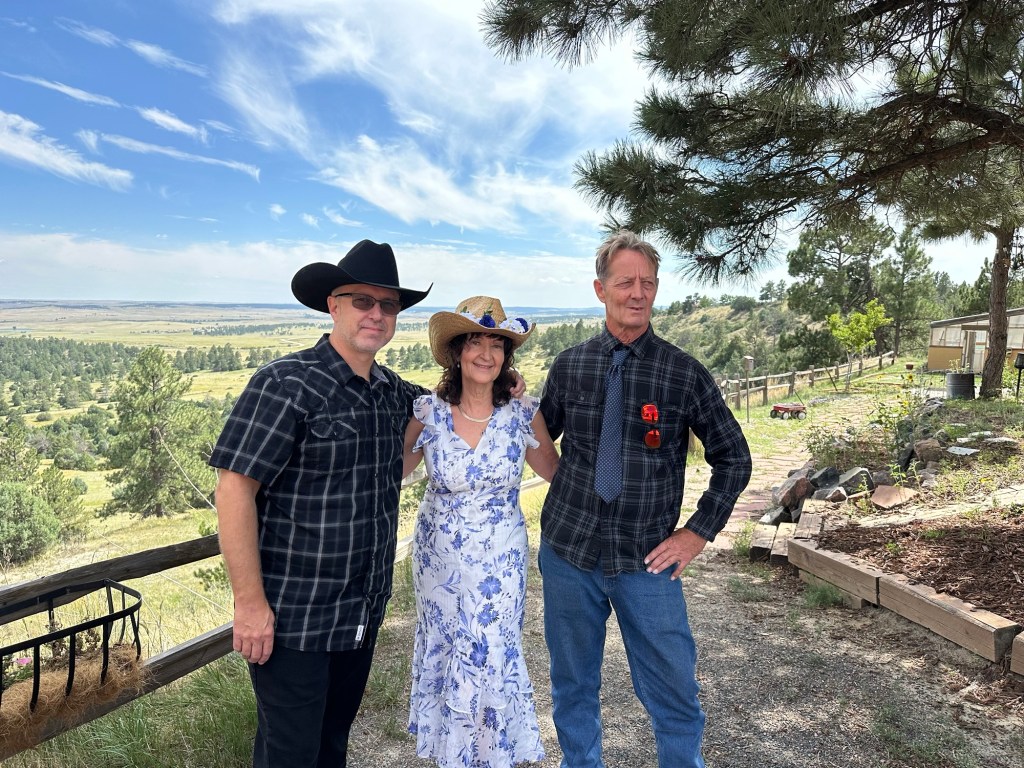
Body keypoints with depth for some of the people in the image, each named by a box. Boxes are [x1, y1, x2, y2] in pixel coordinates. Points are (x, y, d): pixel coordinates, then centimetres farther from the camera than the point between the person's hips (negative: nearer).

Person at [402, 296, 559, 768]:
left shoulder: (523, 414, -10)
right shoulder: (428, 412, -9)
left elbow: (557, 473, 3)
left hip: (499, 564, -1)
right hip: (439, 560, 1)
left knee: (491, 662, 4)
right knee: (445, 657, 17)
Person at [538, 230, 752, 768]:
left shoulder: (684, 373, -5)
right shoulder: (569, 366, 1)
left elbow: (733, 458, 2)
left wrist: (699, 531, -2)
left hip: (647, 561, -2)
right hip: (567, 549, 2)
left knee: (673, 691, 7)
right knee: (572, 684, 18)